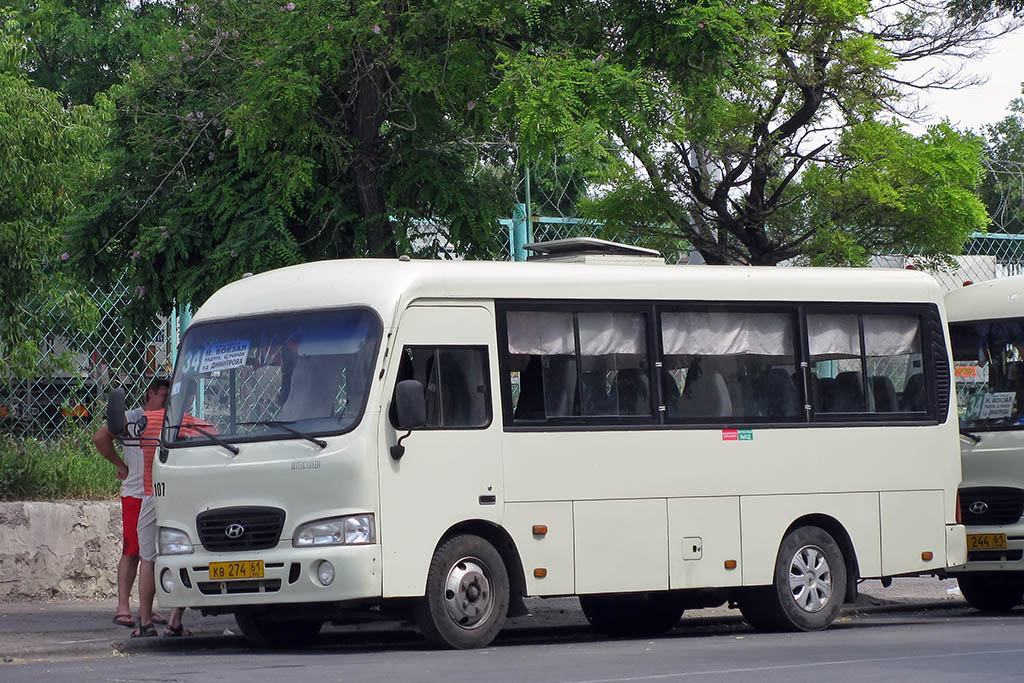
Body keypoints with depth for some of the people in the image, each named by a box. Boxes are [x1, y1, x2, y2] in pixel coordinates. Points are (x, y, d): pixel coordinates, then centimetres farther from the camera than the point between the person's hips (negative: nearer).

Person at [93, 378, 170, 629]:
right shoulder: (131, 418, 0)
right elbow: (100, 438, -2)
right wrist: (121, 466, 1)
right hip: (135, 495, -4)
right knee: (131, 552, -7)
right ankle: (122, 607, -7)